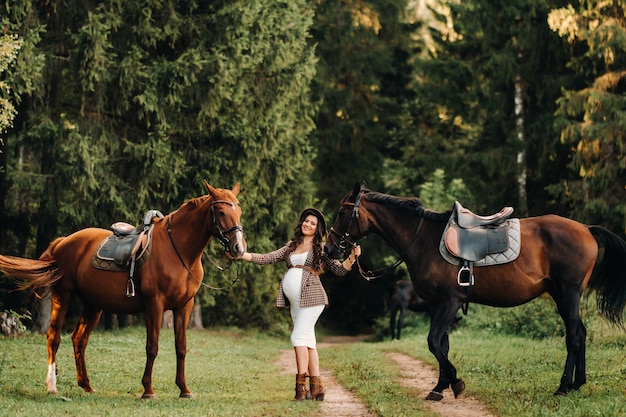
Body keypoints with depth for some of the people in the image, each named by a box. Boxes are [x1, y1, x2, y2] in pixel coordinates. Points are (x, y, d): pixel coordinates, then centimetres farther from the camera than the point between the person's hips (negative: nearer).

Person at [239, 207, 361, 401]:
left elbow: (340, 269, 1)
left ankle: (301, 386, -13)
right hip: (295, 301, 6)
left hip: (310, 297, -6)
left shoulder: (320, 248, 5)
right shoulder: (291, 246, 18)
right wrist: (241, 255, 5)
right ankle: (316, 388, 8)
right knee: (308, 341, 6)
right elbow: (267, 258, 14)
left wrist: (352, 257, -18)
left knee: (299, 337, -13)